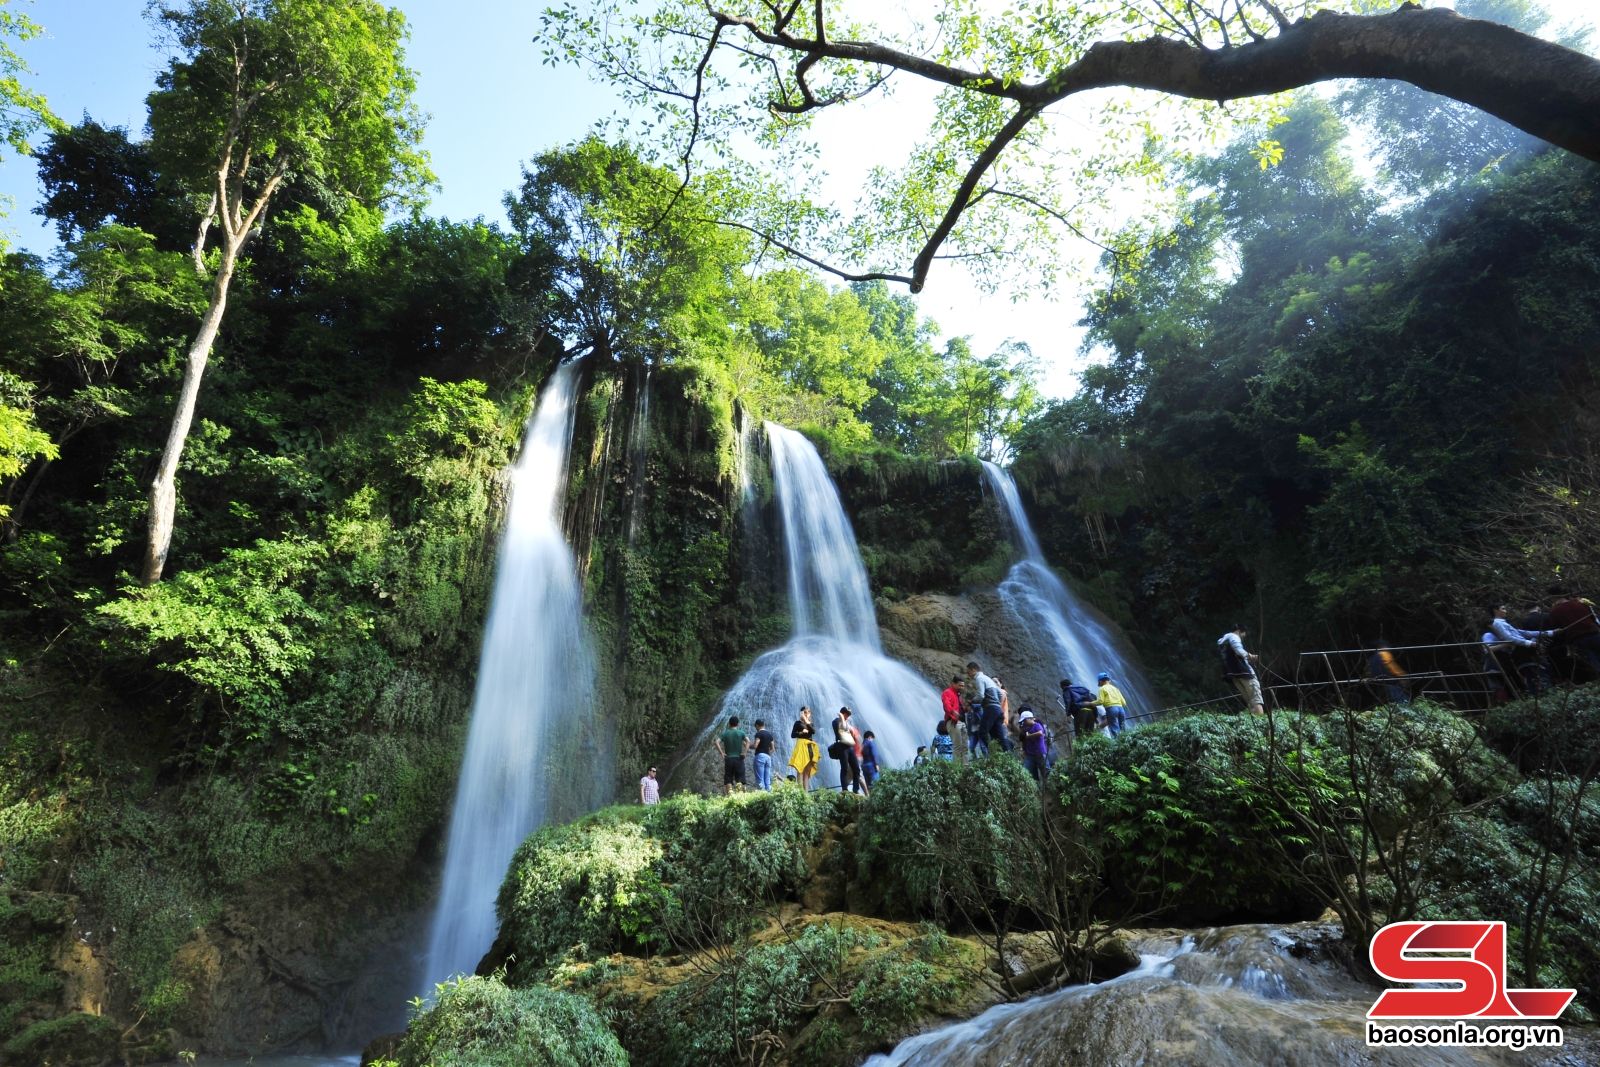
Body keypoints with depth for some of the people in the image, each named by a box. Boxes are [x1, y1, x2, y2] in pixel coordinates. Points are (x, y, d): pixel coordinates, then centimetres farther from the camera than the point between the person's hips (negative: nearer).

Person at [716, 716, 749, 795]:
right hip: (739, 759, 0)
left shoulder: (724, 733, 4)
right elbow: (748, 741, -14)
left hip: (728, 759, 1)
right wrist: (745, 752, -11)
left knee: (728, 780, 6)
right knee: (739, 779, 5)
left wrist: (722, 753, -8)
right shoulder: (741, 733, 2)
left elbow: (717, 742, -11)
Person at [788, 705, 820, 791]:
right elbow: (792, 735, -2)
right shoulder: (798, 722, 4)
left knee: (808, 769, 4)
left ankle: (806, 789, 5)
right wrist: (801, 732, -16)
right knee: (800, 768, -13)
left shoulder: (810, 724, 17)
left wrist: (807, 722, -8)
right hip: (801, 745, -6)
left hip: (810, 747, 6)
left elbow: (814, 731, -5)